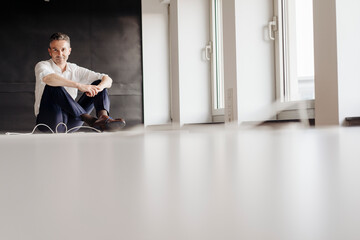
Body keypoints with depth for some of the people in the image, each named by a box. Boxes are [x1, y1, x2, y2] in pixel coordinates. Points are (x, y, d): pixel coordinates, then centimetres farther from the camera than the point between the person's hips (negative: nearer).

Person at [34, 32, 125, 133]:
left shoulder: (75, 70, 11)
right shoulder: (42, 65, 0)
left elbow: (108, 79, 4)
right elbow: (47, 78, -28)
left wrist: (98, 88, -20)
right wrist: (79, 85, -35)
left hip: (71, 122, 4)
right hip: (48, 120, -4)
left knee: (99, 83, -4)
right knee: (54, 85, -29)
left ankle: (103, 117, -36)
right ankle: (89, 119, -38)